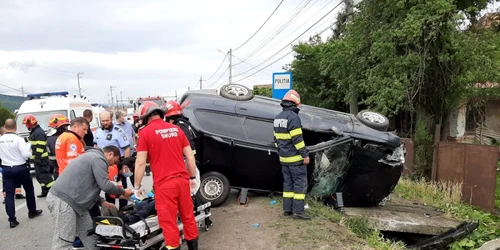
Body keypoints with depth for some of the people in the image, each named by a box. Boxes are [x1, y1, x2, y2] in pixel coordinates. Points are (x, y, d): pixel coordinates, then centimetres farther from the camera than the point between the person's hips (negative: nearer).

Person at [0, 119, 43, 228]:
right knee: (29, 190, 17)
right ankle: (32, 211, 29)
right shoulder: (18, 139, -16)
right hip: (21, 168, -3)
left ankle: (12, 220, 3)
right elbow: (25, 155, -19)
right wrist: (30, 152, 1)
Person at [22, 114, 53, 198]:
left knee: (44, 174, -11)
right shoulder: (34, 132, 15)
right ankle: (45, 191, 22)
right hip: (37, 158, 11)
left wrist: (37, 158, -23)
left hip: (41, 158, -10)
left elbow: (40, 147, -23)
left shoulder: (39, 132, -18)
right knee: (39, 175, 14)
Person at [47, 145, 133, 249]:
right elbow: (105, 185, -16)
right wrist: (123, 192, -1)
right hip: (62, 200, -11)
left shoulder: (92, 156, 23)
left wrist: (102, 202, 15)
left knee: (89, 236, 12)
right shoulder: (98, 159, -10)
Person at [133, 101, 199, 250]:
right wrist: (192, 178, 18)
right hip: (182, 180, 5)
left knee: (169, 222, 4)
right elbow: (190, 156, 10)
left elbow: (140, 162, -7)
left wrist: (137, 186, 4)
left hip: (164, 184, -5)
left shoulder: (145, 132, -4)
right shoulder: (176, 129, 9)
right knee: (188, 216, 17)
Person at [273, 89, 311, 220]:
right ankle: (298, 211, -1)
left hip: (284, 158, 9)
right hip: (295, 158, -8)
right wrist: (305, 155, -16)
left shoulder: (278, 117, 11)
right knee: (300, 183, -2)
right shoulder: (293, 117, -17)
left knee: (288, 183, 13)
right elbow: (297, 139, -21)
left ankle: (287, 209, 17)